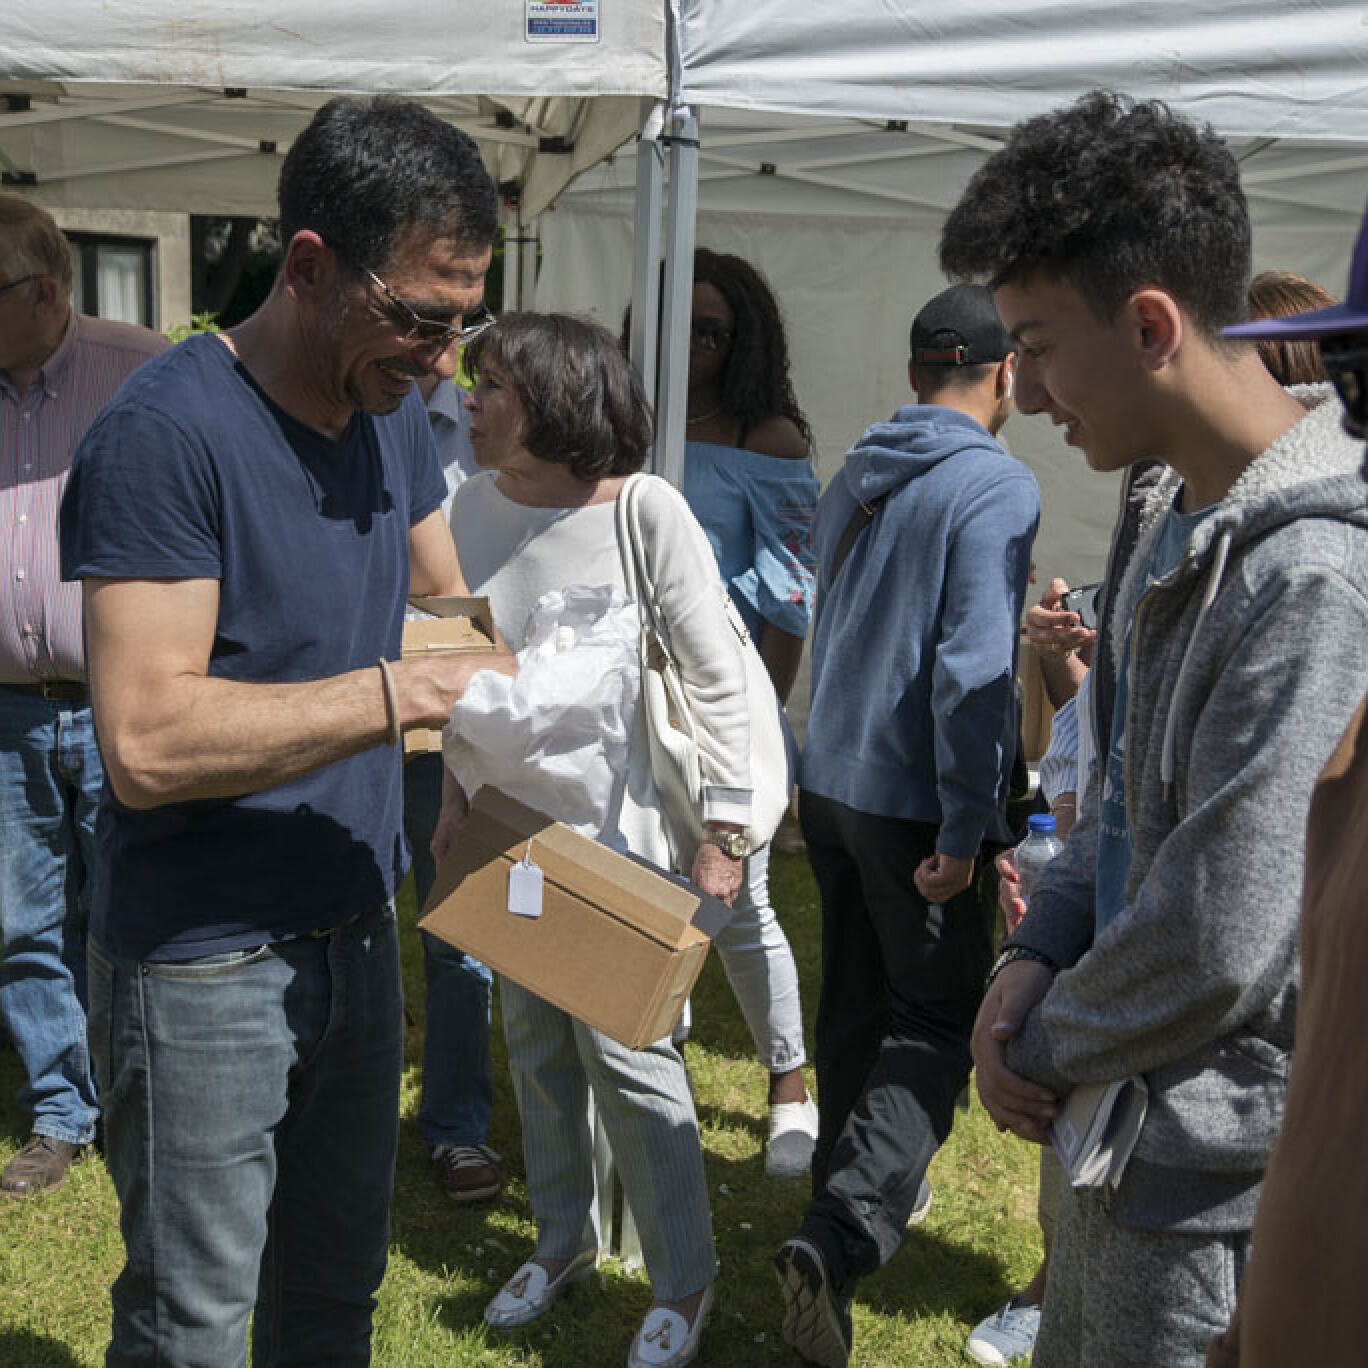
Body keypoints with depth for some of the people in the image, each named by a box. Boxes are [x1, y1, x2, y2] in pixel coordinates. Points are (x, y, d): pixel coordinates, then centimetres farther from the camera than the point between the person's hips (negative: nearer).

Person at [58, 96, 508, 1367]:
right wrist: (400, 693, -26)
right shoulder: (165, 433, -20)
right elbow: (146, 741, -26)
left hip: (354, 933, 7)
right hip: (201, 964, -7)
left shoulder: (394, 415, 5)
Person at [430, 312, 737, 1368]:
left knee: (625, 1050, 0)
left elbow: (717, 680, -12)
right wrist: (457, 794, 13)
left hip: (614, 825, -6)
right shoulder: (476, 505, 0)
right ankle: (564, 1241, 37)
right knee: (535, 1040, 16)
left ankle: (684, 1280, 20)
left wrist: (720, 836, -11)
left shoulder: (646, 511, -17)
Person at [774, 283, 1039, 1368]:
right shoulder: (997, 485, -14)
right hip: (915, 803, -7)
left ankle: (857, 1192, 34)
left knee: (853, 1008, 19)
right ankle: (841, 1239, -13)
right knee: (935, 1025, 1)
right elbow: (972, 668, -22)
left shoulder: (854, 477, 9)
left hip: (831, 782, 7)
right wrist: (964, 831, -18)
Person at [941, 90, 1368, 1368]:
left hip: (1206, 1172, -8)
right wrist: (1035, 958, -1)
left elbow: (1219, 942, -27)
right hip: (1108, 1120, 8)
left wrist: (1040, 1049, -11)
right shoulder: (1180, 518, 4)